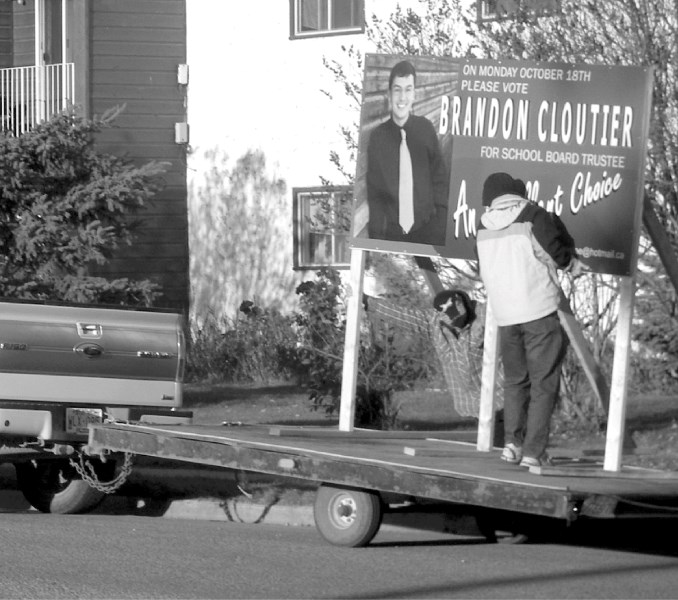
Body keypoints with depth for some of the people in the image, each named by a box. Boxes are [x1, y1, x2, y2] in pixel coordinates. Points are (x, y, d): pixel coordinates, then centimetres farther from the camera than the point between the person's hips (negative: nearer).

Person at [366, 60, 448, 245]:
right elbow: (373, 193, 6)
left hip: (425, 231, 0)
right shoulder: (378, 137, 0)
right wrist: (377, 235, -3)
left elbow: (439, 180, 7)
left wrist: (440, 228, -1)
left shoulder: (426, 130, 1)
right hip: (391, 235, 0)